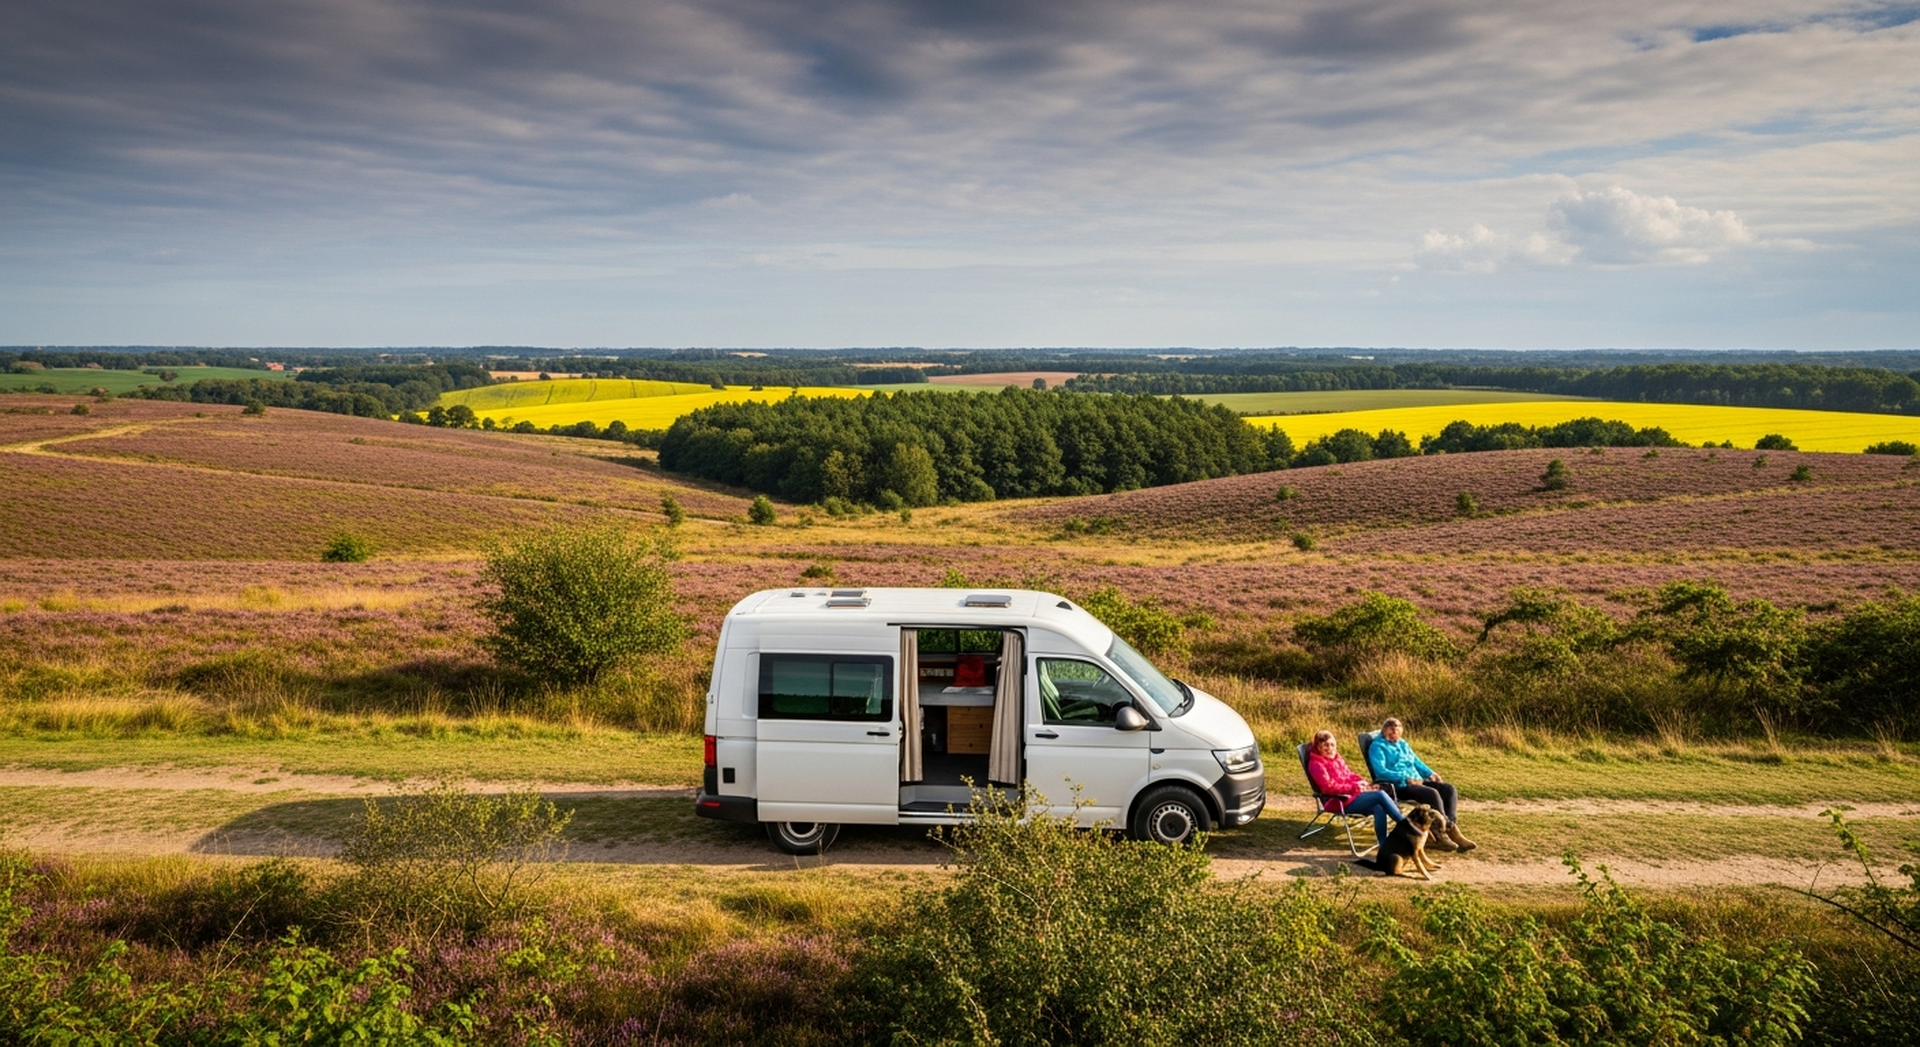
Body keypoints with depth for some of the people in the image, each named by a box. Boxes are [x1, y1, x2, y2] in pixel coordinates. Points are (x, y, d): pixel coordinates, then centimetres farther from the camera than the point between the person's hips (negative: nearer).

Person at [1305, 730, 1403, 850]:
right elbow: (1329, 787, -17)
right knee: (1380, 795, -22)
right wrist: (1354, 787, -20)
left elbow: (1349, 775, 25)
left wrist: (1361, 782, 3)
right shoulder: (1316, 764, -7)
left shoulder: (1336, 758, 20)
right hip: (1339, 802, -8)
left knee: (1379, 809, -25)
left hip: (1352, 795, 8)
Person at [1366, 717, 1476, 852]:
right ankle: (1450, 831, -24)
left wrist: (1431, 773, 7)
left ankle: (1450, 825, -25)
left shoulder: (1403, 744, 24)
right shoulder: (1377, 747, -1)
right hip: (1398, 786, -8)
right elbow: (1381, 771, -14)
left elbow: (1416, 762, 28)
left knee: (1450, 789, -13)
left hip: (1417, 781, 8)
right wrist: (1406, 778, -22)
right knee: (1432, 793, -31)